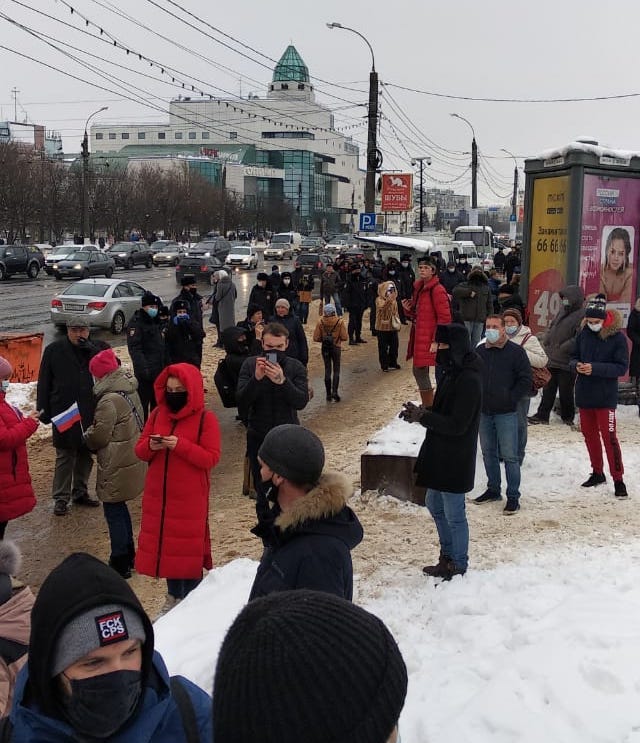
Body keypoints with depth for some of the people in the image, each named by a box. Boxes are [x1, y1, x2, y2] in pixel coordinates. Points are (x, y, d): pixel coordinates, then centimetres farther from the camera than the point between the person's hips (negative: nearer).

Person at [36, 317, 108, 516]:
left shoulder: (98, 348, 5)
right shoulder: (54, 350, 0)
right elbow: (44, 382, 2)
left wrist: (90, 349, -17)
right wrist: (43, 410, -2)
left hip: (91, 413, 3)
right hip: (64, 414, -3)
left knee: (86, 454, 13)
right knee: (65, 456, -1)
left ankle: (80, 492, 28)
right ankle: (61, 498, 8)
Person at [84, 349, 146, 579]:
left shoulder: (109, 401, -23)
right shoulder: (130, 392, 5)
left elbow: (99, 435, -20)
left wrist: (85, 437, 3)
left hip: (116, 467, -9)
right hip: (132, 460, 9)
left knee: (114, 511, 1)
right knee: (120, 509, 21)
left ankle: (120, 564, 9)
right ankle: (128, 555, 32)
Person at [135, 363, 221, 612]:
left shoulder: (206, 419, -10)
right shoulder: (157, 414, 5)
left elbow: (211, 458, -16)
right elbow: (139, 450, 6)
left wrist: (181, 445, -27)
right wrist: (150, 446, -18)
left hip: (190, 498, -5)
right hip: (158, 495, 5)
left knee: (189, 545, 3)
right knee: (163, 541, 12)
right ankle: (174, 594, 28)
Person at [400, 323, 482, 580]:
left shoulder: (468, 380, -22)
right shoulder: (451, 373, 8)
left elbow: (457, 424, -24)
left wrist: (423, 417, -23)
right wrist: (421, 413, -1)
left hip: (455, 459, -10)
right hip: (440, 454, 10)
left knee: (454, 515, 3)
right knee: (435, 505, 22)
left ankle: (458, 568, 19)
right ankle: (447, 557, 37)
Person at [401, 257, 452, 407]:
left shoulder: (437, 289, -13)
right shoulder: (419, 287, 14)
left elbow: (444, 318, -17)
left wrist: (436, 341, -20)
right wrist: (408, 309, 2)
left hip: (428, 339, -9)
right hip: (419, 337, 9)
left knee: (421, 372, -7)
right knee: (419, 371, 14)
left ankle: (429, 408, 4)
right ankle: (427, 407, 26)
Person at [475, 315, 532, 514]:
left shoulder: (516, 352, -7)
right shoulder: (480, 351, 8)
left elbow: (526, 380, -6)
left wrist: (510, 398, -10)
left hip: (506, 413, -5)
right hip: (483, 412, 5)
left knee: (509, 456, -4)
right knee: (488, 453, 14)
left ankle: (513, 497, 3)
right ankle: (493, 490, 28)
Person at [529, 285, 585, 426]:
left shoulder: (582, 315, -14)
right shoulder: (562, 311, 12)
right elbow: (551, 328, 22)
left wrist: (562, 348, -21)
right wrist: (546, 341, 7)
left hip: (567, 363, -8)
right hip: (552, 360, 8)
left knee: (565, 391, 5)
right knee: (548, 389, 12)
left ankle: (568, 417, 20)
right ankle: (542, 415, 18)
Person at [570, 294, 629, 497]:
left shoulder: (617, 337, -12)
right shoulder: (583, 334, 1)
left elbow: (622, 367, -14)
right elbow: (573, 357, 11)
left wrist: (595, 368, -24)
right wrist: (576, 365, -12)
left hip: (605, 396, -5)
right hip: (584, 394, 5)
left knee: (609, 437, -5)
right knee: (589, 435, 15)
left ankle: (618, 480, 4)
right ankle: (597, 473, 30)